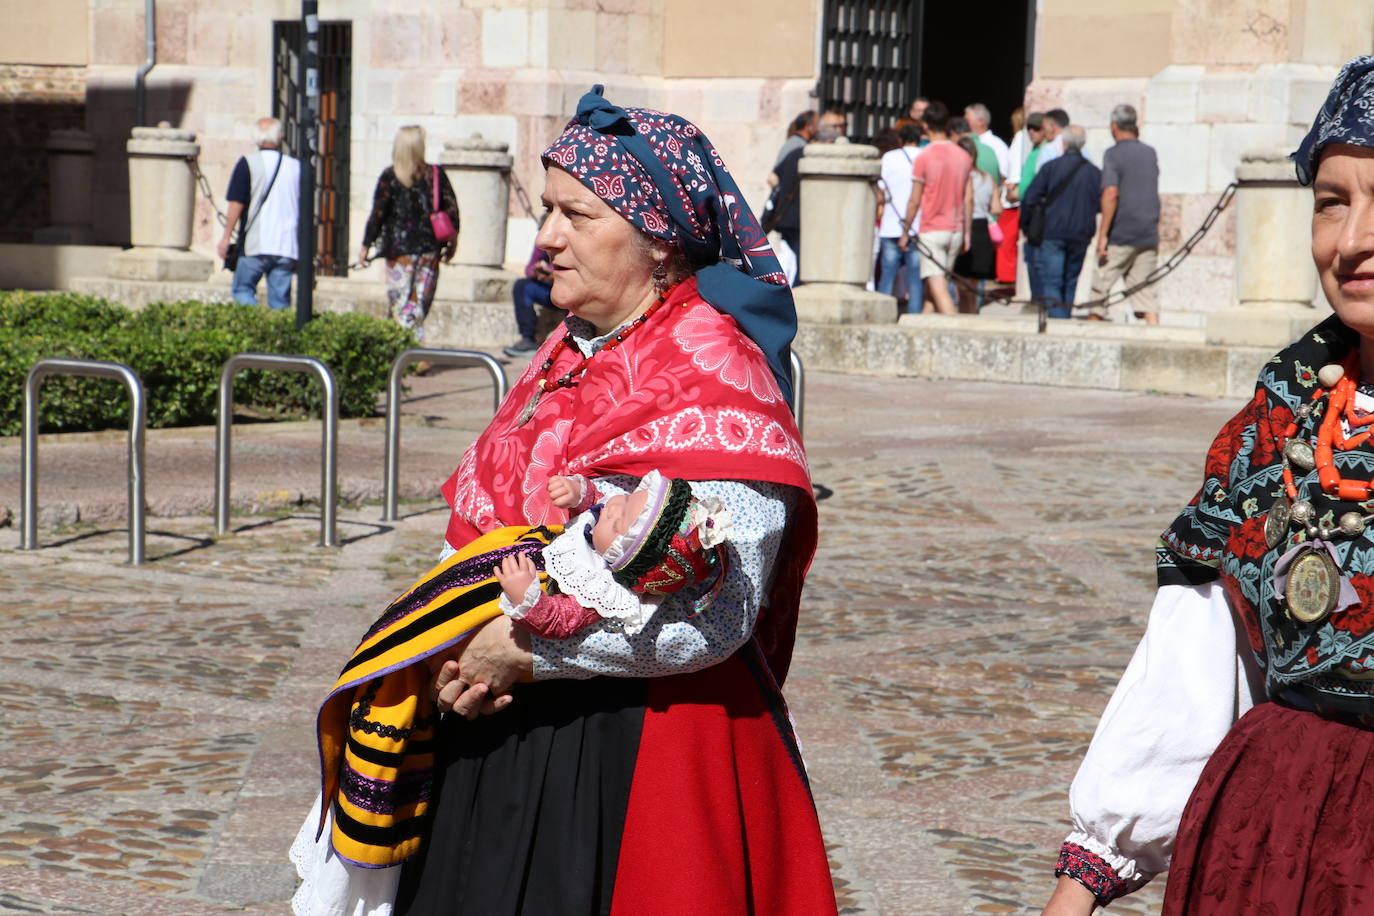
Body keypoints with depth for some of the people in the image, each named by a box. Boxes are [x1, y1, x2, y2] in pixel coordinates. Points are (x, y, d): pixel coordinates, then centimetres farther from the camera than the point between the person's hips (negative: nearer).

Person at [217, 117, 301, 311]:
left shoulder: (247, 164, -3)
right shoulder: (296, 166, 9)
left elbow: (236, 204, -7)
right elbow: (305, 208, 15)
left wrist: (226, 236, -1)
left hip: (255, 245, -3)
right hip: (288, 247, 3)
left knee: (242, 290, 5)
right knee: (280, 299, 6)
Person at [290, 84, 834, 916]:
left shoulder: (714, 382, -16)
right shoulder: (571, 354, 11)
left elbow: (713, 615, -25)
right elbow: (491, 528, 18)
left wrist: (523, 650, -20)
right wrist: (468, 655, -2)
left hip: (635, 752, -8)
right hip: (510, 736, 8)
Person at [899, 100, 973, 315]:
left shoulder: (924, 157, -10)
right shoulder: (963, 156, 6)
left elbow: (915, 201, -7)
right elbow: (969, 199, 7)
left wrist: (905, 233, 3)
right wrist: (967, 233, 14)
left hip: (931, 231, -6)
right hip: (956, 231, 6)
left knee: (937, 287, -11)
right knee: (935, 284, 15)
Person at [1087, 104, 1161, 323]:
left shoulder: (1113, 155, -7)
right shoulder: (1150, 153, 10)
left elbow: (1111, 193, -18)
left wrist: (1102, 234, -16)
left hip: (1120, 235, -5)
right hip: (1149, 235, 5)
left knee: (1100, 287, 7)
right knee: (1145, 290, 6)